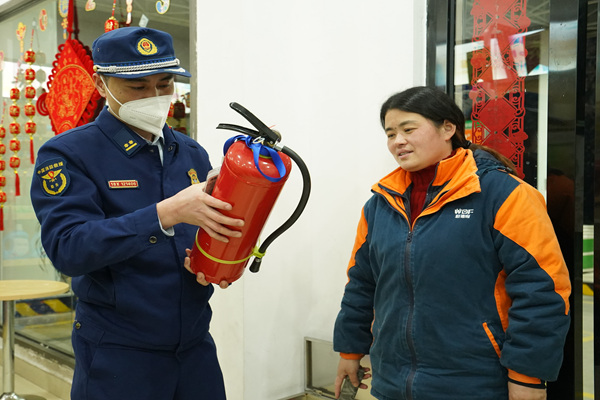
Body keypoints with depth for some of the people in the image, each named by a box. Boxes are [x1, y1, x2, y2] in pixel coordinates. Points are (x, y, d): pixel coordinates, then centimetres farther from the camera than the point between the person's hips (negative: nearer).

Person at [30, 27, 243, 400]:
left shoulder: (192, 153, 7)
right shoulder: (67, 154, -9)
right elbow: (68, 248, -22)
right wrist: (167, 213, -32)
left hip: (196, 344, 5)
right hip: (118, 355, -5)